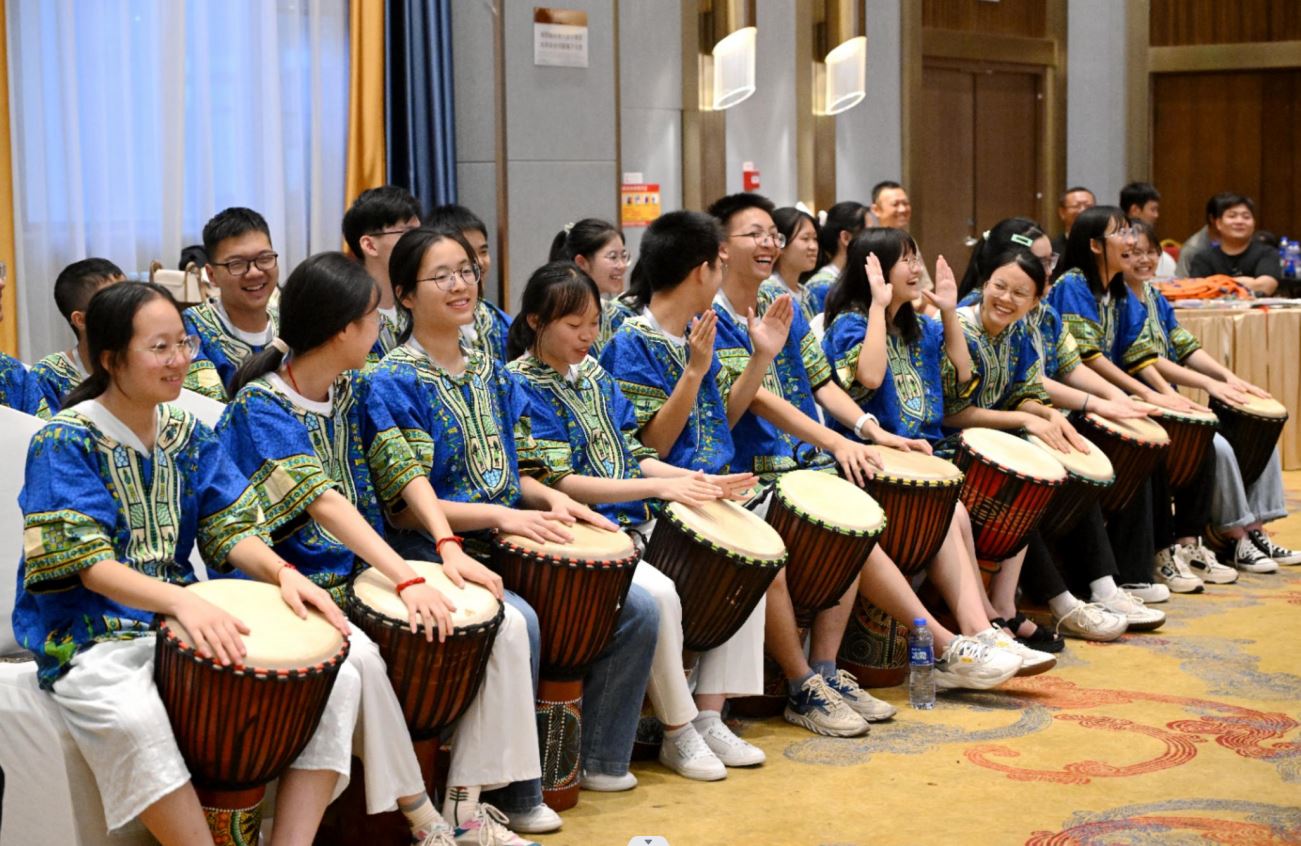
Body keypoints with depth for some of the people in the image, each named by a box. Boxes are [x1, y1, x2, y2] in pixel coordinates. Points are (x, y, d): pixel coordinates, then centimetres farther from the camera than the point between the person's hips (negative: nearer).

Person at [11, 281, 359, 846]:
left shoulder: (188, 435, 10)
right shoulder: (64, 443, -8)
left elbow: (230, 529, 7)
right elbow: (89, 565, -17)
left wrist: (282, 572, -16)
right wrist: (183, 601, -35)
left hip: (187, 620, 6)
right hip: (92, 638, -6)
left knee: (335, 677, -13)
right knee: (132, 716, -40)